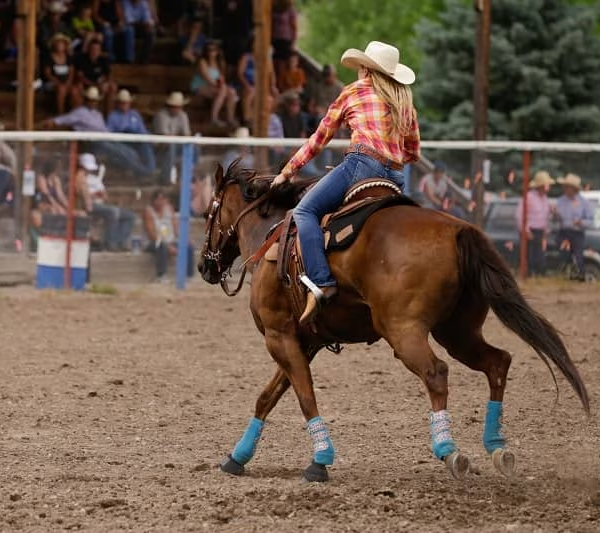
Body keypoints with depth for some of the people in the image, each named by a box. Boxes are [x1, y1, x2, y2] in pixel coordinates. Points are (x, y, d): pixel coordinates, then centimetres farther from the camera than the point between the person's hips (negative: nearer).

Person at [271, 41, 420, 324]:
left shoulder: (354, 91, 12)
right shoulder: (405, 100, 25)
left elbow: (319, 138, 16)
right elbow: (413, 152, 28)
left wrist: (287, 172, 24)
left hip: (363, 163, -7)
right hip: (395, 176, 7)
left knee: (305, 211, -11)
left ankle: (321, 282, -32)